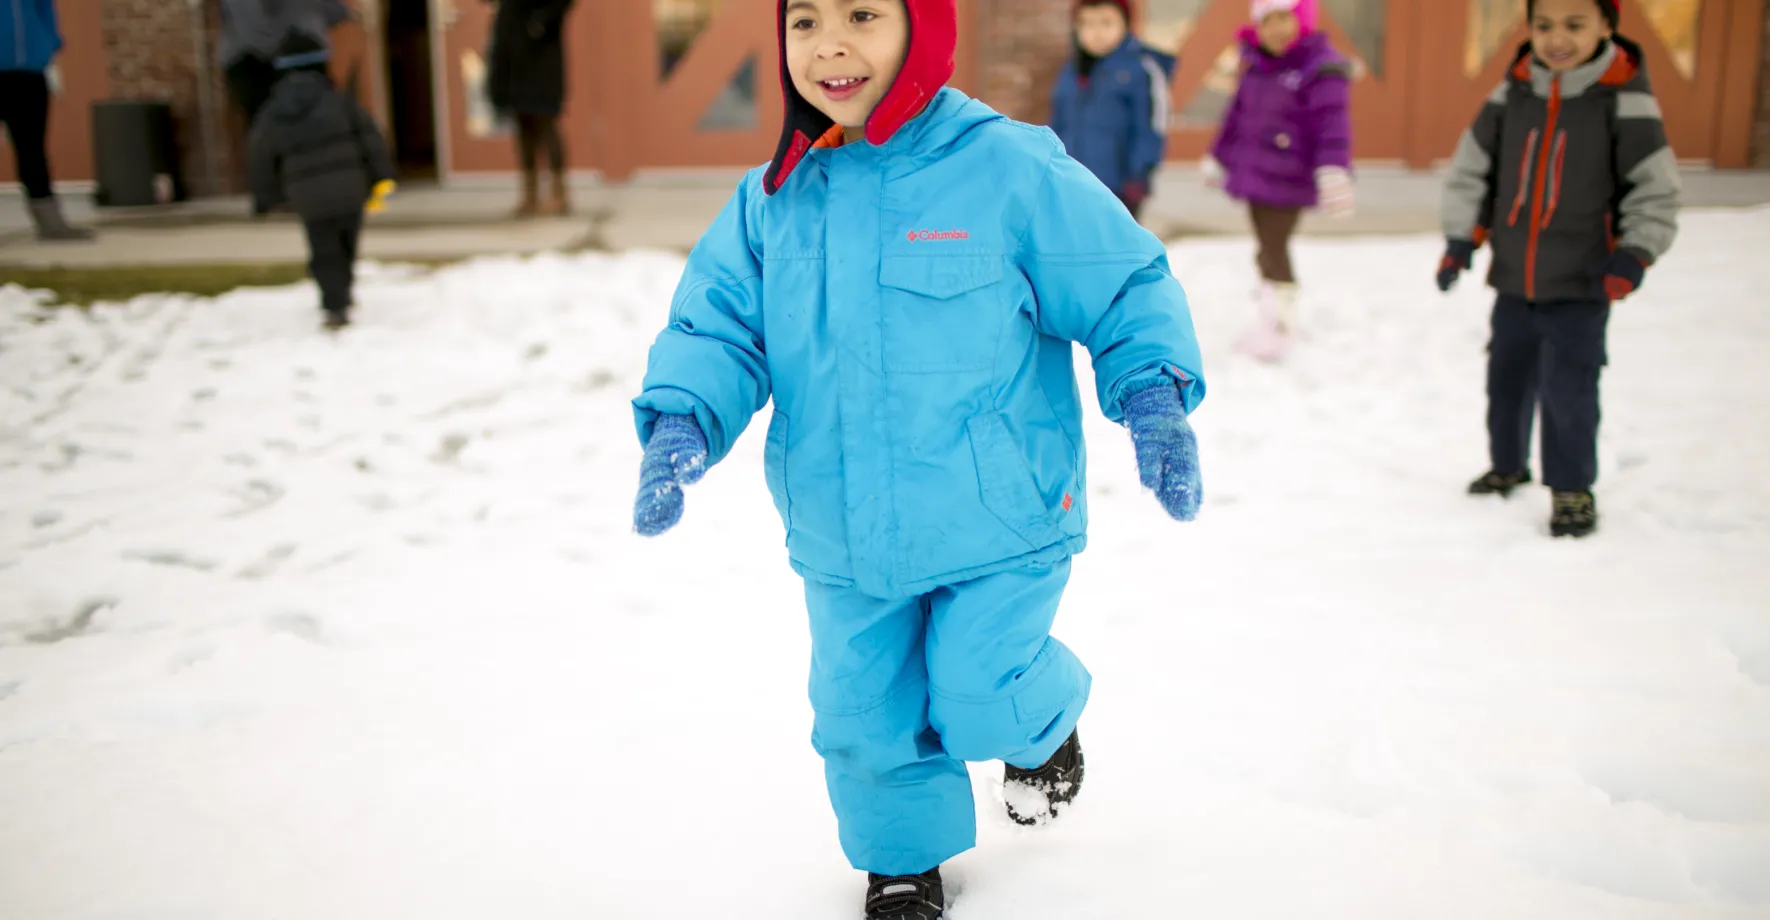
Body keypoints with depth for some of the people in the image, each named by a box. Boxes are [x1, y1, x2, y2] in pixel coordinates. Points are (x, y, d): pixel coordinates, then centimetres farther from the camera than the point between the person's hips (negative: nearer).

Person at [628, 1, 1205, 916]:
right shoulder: (771, 199, -1)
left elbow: (1126, 287, -7)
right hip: (844, 537, 4)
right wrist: (681, 417, -18)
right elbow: (717, 323, 0)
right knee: (862, 710, 14)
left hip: (997, 517, -4)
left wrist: (1153, 393, -21)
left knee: (978, 697, -3)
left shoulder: (1010, 169, -13)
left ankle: (1045, 722, 36)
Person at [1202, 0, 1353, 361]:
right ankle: (1270, 320, 28)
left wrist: (1334, 172, -34)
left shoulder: (1322, 68, -13)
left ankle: (1279, 324, 8)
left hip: (1288, 180, -7)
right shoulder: (1254, 63, 10)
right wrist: (1217, 158, 28)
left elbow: (1332, 125, -22)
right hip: (1253, 174, 7)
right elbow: (1238, 113, 21)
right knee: (1266, 248, 14)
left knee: (1274, 247, -7)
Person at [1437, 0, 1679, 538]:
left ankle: (1573, 490, 13)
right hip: (1513, 279, 4)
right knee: (1506, 378, 17)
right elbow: (1471, 169, 7)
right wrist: (1460, 241, 3)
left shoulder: (1624, 99, -11)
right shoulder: (1512, 92, -1)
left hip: (1581, 287, -4)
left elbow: (1657, 188, -7)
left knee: (1568, 388, -5)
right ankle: (1507, 466, 38)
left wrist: (1633, 255, -14)